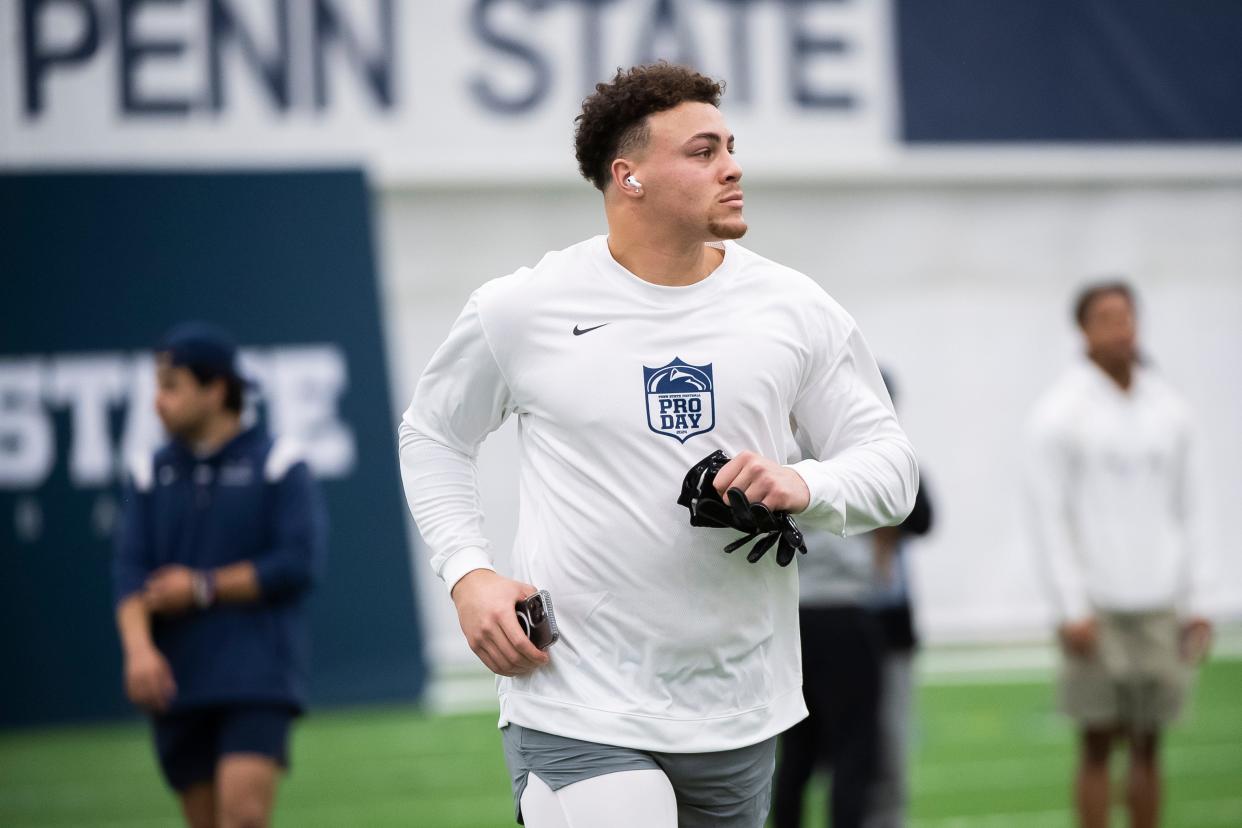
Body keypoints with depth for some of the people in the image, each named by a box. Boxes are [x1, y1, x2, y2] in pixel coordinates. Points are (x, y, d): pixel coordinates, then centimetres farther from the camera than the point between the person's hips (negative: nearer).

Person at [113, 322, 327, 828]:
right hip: (177, 685, 4)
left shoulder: (276, 464, -1)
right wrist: (139, 648, -18)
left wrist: (203, 588, -9)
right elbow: (131, 573, -1)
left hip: (257, 676, -4)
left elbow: (298, 563, -10)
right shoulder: (150, 475, 10)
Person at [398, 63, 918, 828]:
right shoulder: (523, 309, -2)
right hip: (579, 710, -4)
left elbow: (889, 458, 8)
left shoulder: (797, 310, 4)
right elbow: (432, 436, 14)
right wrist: (467, 574, -1)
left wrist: (804, 487, -14)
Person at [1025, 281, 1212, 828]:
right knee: (1097, 746, -2)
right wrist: (1071, 609, -12)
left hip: (1158, 607, 4)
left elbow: (1186, 511, 14)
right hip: (1095, 608, -4)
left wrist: (1194, 602, 8)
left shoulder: (1170, 410, 9)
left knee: (1147, 746, 6)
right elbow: (1047, 515, -6)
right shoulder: (1059, 413, -4)